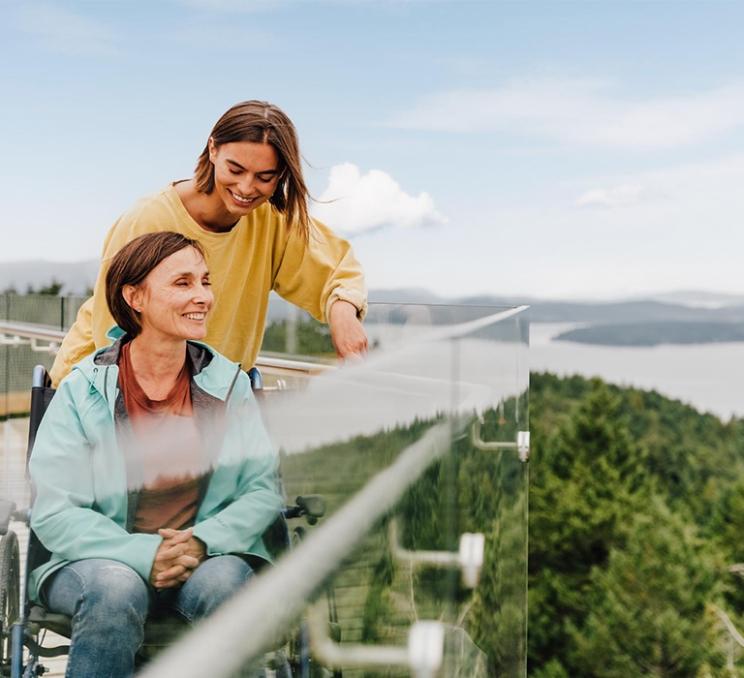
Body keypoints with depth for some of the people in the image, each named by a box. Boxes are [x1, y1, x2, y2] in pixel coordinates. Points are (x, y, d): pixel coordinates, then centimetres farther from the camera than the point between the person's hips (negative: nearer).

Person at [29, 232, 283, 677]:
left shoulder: (229, 384, 4)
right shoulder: (83, 390, -3)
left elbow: (264, 491, 1)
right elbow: (53, 514, -7)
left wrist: (204, 540, -18)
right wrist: (145, 554, -21)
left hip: (208, 558, 1)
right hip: (101, 560, -1)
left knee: (223, 580, -31)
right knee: (117, 589, -33)